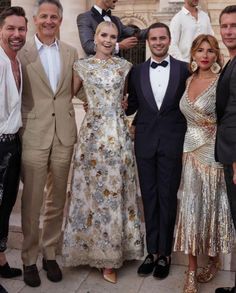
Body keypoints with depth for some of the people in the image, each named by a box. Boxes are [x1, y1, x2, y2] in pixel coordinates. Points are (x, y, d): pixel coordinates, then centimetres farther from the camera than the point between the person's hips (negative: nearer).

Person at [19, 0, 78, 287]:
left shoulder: (71, 53, 10)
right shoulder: (22, 53, -1)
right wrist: (19, 127, -10)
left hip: (63, 134, 3)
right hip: (33, 136, -3)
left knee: (57, 200, 13)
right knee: (32, 202, 5)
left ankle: (50, 254, 30)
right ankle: (29, 258, 23)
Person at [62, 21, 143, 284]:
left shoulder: (124, 66, 8)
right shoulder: (82, 66, 5)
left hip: (118, 133, 1)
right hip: (92, 132, -1)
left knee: (116, 189, 4)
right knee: (93, 189, 3)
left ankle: (110, 254, 18)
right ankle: (99, 252, 20)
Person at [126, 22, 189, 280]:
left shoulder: (183, 69, 2)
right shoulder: (136, 71, 8)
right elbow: (131, 106, 9)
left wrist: (186, 139, -6)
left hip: (172, 142, -2)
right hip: (145, 142, 2)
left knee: (167, 198, 5)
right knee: (149, 197, 9)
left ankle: (164, 253, 19)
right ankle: (152, 250, 21)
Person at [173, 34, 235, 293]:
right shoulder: (189, 80, 9)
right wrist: (185, 149, 7)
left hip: (213, 153, -5)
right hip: (191, 152, 5)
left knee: (211, 208, 7)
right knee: (191, 209, 6)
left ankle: (213, 261, 32)